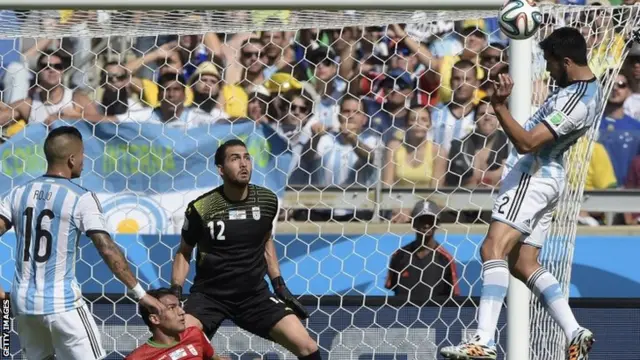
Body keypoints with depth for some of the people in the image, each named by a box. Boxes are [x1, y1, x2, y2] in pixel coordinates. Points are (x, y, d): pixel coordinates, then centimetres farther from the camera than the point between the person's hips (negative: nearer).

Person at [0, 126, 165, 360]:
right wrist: (140, 294, -10)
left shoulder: (19, 194, 5)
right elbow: (107, 250, -13)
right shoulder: (81, 198, -10)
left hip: (23, 301, 6)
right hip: (62, 303, -6)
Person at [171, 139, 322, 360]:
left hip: (255, 295, 3)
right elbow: (184, 253, 3)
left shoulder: (267, 201, -2)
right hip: (209, 294, -3)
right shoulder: (201, 208, -12)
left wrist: (279, 285, 13)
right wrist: (175, 292, -7)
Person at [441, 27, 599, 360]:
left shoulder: (574, 101, -21)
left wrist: (500, 108, -33)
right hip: (548, 178, 11)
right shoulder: (592, 89, 11)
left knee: (494, 248, -22)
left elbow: (526, 143, -25)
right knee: (523, 264, 11)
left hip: (531, 176, -11)